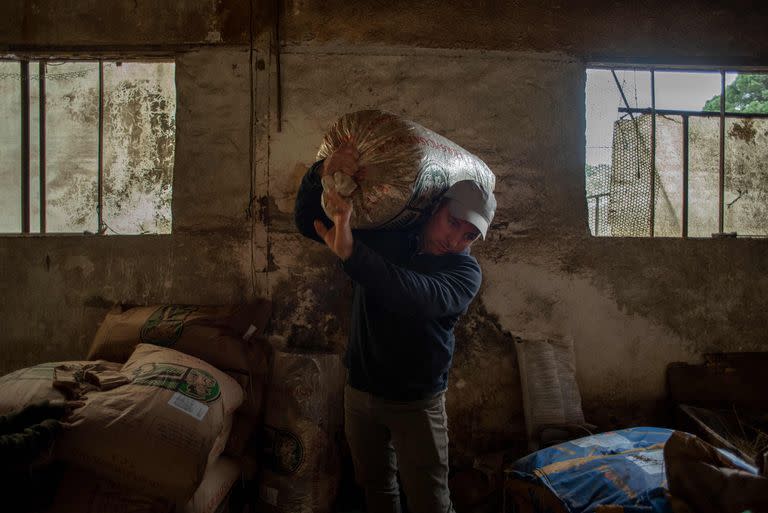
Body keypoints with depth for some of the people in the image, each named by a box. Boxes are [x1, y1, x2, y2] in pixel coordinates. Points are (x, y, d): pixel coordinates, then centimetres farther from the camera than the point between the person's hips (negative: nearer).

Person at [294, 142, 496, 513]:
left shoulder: (465, 271, -13)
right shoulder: (381, 236, -4)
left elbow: (421, 298, -36)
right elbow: (308, 222, -6)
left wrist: (350, 253, -48)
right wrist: (321, 175, -27)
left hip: (417, 404, -3)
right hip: (360, 391, 3)